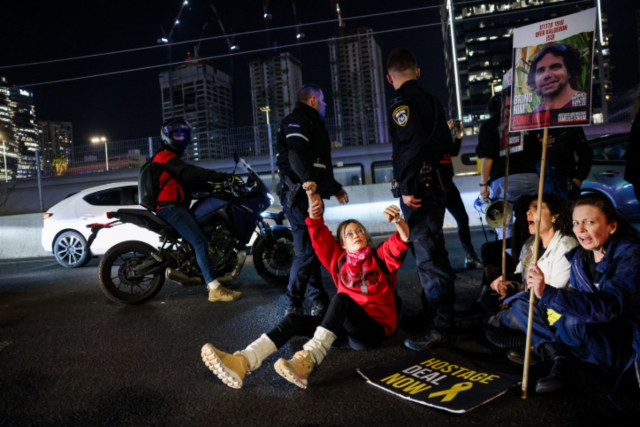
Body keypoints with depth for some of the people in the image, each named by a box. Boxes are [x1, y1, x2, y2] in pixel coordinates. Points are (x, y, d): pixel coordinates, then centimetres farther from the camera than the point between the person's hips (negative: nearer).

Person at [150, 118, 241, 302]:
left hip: (175, 207, 11)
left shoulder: (172, 158, 24)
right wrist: (221, 176, -29)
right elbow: (190, 173, -24)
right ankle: (215, 289, -32)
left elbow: (190, 181, 20)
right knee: (200, 241, -23)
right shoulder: (165, 156, -9)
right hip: (170, 208, -11)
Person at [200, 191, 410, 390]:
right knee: (295, 319, -13)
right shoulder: (340, 260, 14)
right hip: (350, 329, 5)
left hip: (374, 329, -4)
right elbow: (320, 237, 5)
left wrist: (398, 220, -34)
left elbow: (401, 242, -14)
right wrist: (315, 215, -13)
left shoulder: (380, 258, 5)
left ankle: (306, 362, -49)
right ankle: (241, 362, -33)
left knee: (342, 298, -32)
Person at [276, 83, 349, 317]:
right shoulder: (297, 120, -5)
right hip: (301, 194, -11)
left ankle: (319, 301, 18)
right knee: (307, 250, -13)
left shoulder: (311, 123, 29)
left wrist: (335, 187, 38)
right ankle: (293, 305, -6)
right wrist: (307, 179, -42)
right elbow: (296, 153, -26)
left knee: (313, 249, 12)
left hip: (311, 193, 11)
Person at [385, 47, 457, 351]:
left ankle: (439, 328, -2)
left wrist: (407, 187, -20)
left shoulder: (402, 102, -10)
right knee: (431, 253, 18)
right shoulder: (429, 99, 17)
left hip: (418, 187, -10)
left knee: (428, 257, -7)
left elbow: (411, 145, -21)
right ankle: (436, 316, 31)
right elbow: (445, 141, 20)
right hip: (435, 181, 10)